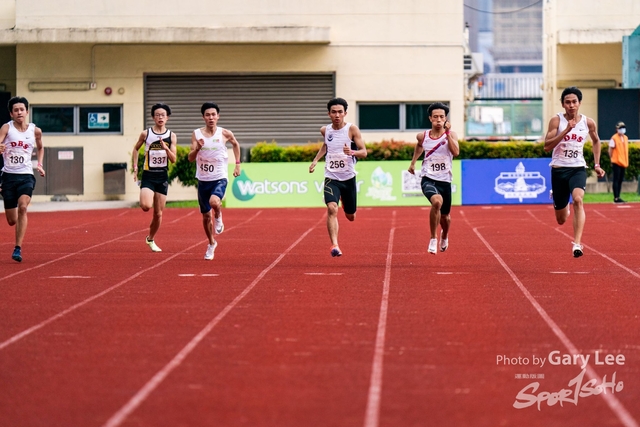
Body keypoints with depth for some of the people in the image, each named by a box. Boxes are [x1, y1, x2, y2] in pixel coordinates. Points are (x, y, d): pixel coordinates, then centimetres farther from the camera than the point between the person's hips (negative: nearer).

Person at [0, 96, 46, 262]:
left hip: (26, 176, 0)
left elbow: (40, 148, 23)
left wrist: (39, 164, 9)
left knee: (22, 207, -27)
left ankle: (18, 249, -25)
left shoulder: (35, 131, 3)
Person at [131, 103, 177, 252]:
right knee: (146, 206, -26)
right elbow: (135, 149, 14)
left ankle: (150, 239, 28)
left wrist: (166, 148, -22)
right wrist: (135, 168, 6)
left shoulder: (172, 136, 1)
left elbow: (173, 159, -3)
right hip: (148, 175, -2)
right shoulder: (146, 134, -2)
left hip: (162, 176, 2)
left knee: (158, 213, 7)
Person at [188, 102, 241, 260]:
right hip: (203, 180, 2)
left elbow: (235, 144, 17)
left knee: (214, 201, -33)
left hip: (220, 178, -2)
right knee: (206, 216, 11)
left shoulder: (225, 133, -5)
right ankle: (211, 244, 33)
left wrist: (237, 164, 14)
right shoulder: (197, 134, -4)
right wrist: (197, 148, -28)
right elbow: (190, 158, -8)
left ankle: (218, 217, 2)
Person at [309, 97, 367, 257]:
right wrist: (316, 160, 15)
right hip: (331, 177, 0)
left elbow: (364, 152, -10)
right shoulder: (325, 130, 1)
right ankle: (334, 245, -27)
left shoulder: (352, 129, -9)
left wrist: (352, 152, -30)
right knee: (332, 209, -25)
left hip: (349, 178, 0)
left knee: (350, 216, 15)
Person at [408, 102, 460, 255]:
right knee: (437, 201, -33)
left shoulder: (451, 135, -5)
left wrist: (447, 133, -26)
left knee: (445, 217, 15)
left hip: (445, 181, 1)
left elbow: (456, 152, -24)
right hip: (428, 179, -1)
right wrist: (413, 162, 26)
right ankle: (433, 239, -17)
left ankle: (444, 236, 52)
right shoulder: (423, 136, 1)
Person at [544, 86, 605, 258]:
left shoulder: (588, 122, 1)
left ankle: (577, 243, -34)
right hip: (559, 169, -1)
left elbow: (596, 141, 21)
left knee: (578, 199, -31)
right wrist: (566, 131, -25)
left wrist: (597, 164, 13)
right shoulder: (556, 120, -7)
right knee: (561, 220, 8)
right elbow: (547, 146, -16)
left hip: (578, 168, 1)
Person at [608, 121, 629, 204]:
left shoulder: (625, 138, 13)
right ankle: (616, 198, -6)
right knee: (616, 180, -6)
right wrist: (612, 160, -8)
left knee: (620, 180, 10)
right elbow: (610, 150, -7)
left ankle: (617, 197, 16)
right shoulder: (614, 138, -9)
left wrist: (626, 161, 13)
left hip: (623, 163, 7)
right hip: (616, 162, -7)